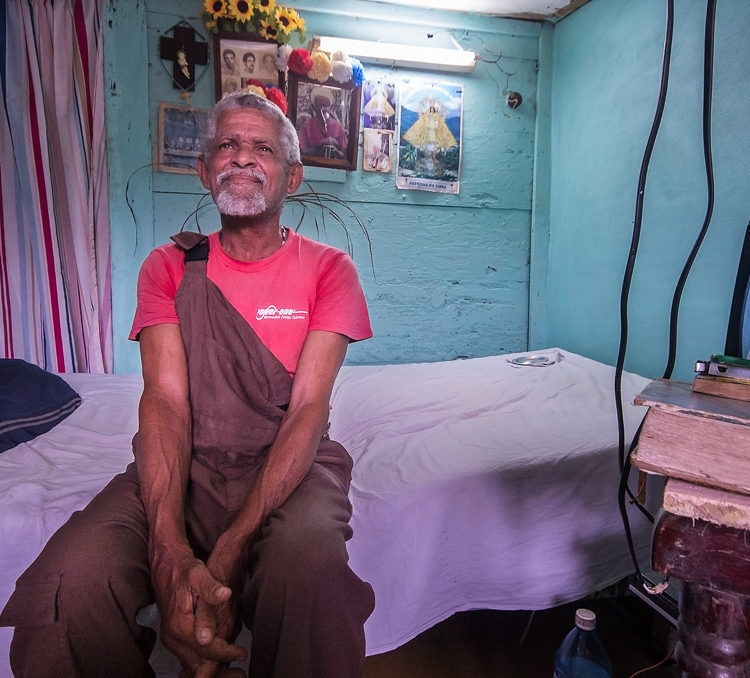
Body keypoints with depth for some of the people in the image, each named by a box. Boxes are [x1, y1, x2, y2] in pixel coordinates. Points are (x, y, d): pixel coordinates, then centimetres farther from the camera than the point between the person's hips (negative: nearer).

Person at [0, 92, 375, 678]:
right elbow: (165, 400, -7)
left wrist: (230, 549, -23)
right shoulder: (169, 267, 7)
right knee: (70, 580, -26)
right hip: (187, 464, 2)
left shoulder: (328, 269, 2)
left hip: (289, 463, -1)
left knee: (309, 564, -34)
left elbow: (308, 407, -10)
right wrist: (170, 553, -24)